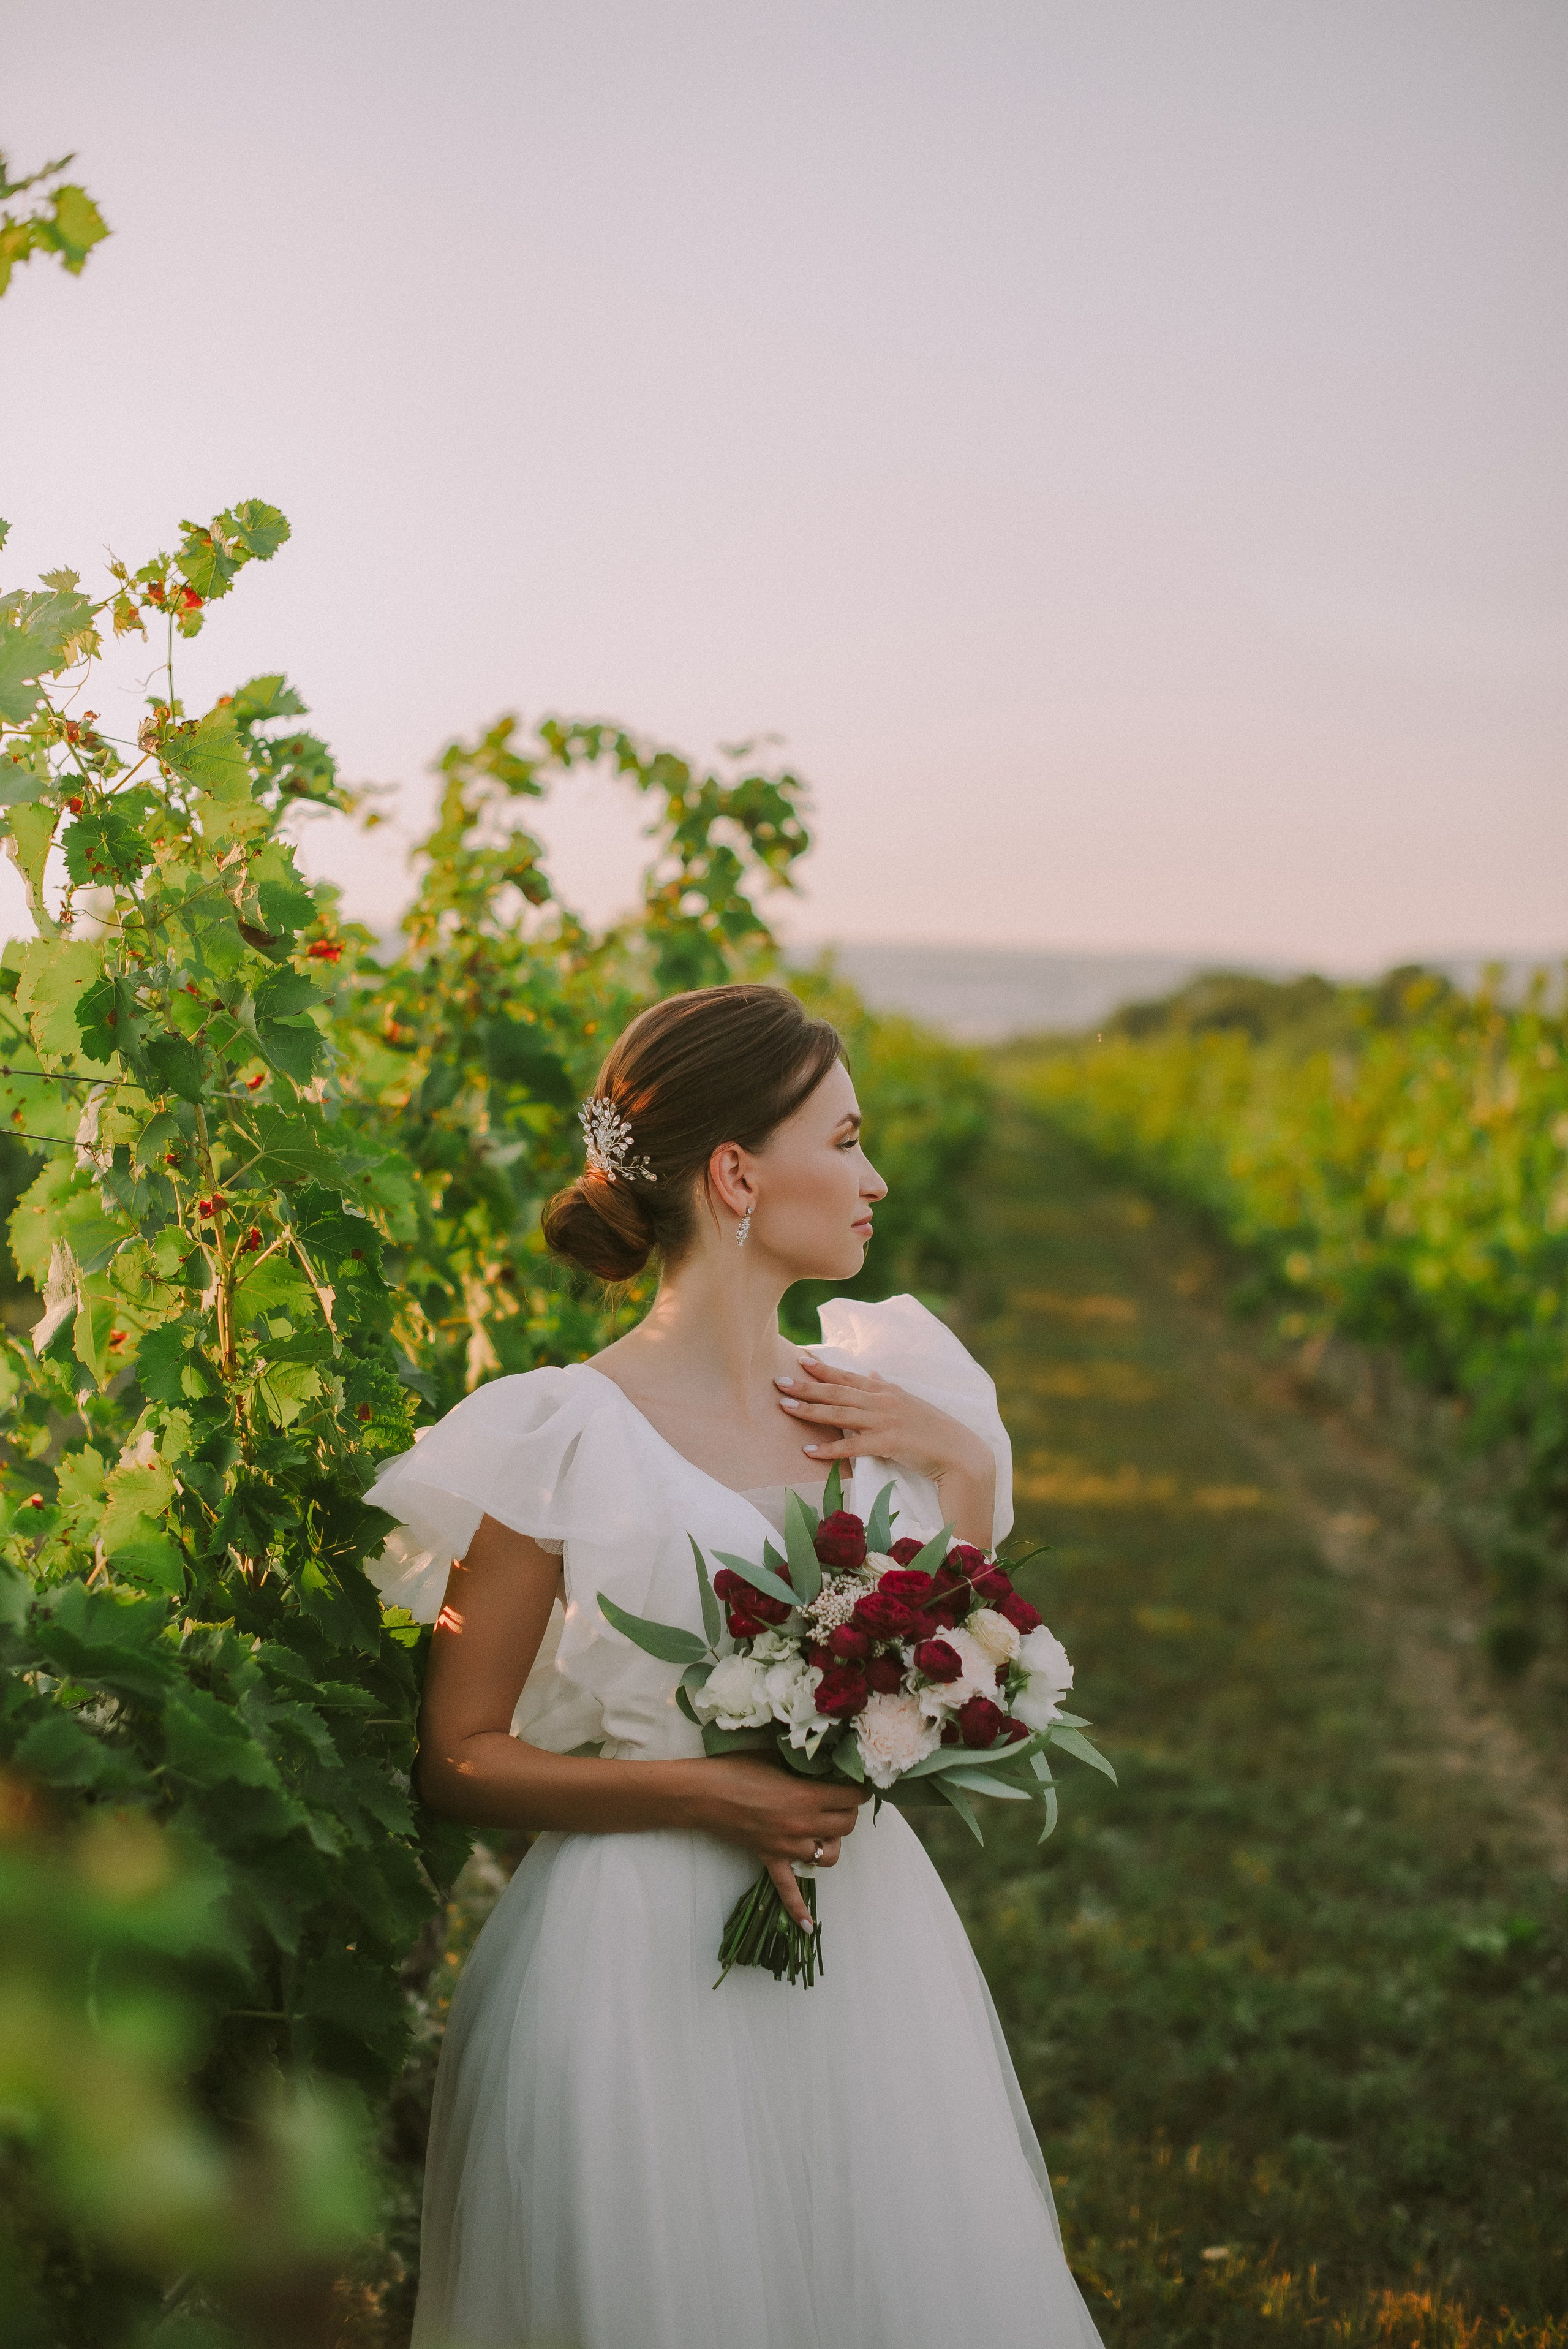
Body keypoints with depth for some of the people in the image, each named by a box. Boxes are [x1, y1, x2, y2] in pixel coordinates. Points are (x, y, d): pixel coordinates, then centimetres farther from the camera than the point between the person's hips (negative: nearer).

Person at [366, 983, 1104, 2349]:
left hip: (870, 1949, 6)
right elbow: (457, 1760, -7)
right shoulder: (565, 1442, -13)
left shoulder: (883, 1402, 4)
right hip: (644, 1967, -5)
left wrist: (961, 1474, -4)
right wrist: (711, 1792, -18)